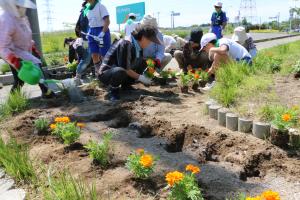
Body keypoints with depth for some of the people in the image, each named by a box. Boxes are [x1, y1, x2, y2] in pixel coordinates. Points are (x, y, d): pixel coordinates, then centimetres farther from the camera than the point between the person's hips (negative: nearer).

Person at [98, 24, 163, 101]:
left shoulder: (137, 45, -1)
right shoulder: (126, 44, -26)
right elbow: (124, 68, -26)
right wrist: (140, 77, -19)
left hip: (119, 71, 8)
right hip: (106, 74, -8)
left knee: (143, 63, 0)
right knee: (120, 71, -41)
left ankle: (126, 84, 9)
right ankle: (113, 89, -10)